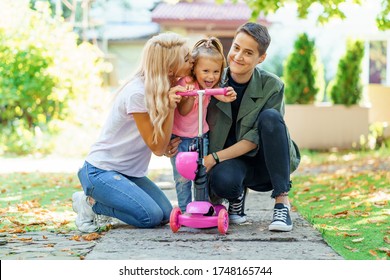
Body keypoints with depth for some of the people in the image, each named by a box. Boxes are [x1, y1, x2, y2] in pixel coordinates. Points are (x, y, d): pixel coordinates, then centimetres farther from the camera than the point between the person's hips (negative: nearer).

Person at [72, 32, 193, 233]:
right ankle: (89, 203, -1)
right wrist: (169, 107, -24)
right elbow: (157, 147, -19)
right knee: (151, 217, -20)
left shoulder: (167, 89, 1)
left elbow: (162, 144, -1)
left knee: (166, 214, -7)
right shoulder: (137, 94, -23)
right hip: (100, 171, -8)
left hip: (129, 171, 9)